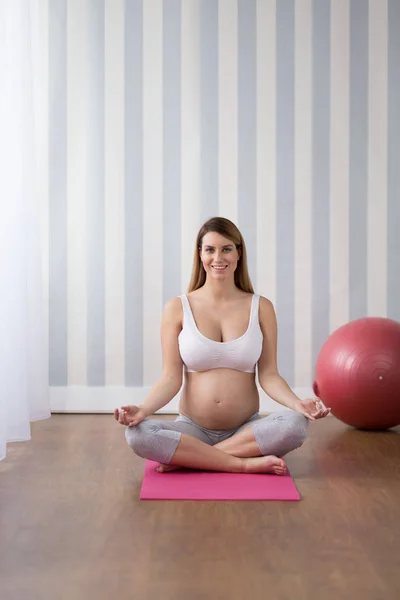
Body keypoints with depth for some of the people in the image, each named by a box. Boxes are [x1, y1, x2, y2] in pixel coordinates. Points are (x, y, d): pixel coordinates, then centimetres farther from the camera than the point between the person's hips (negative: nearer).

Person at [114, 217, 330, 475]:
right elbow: (171, 377, -4)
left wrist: (298, 403, -19)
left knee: (296, 424, -30)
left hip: (247, 431, 1)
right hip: (193, 428, -1)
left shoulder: (261, 307, 2)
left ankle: (185, 458, -19)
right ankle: (246, 463, -22)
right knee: (137, 433, -30)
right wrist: (142, 409, -21)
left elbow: (268, 374, 0)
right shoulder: (177, 308, 0)